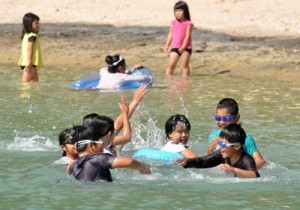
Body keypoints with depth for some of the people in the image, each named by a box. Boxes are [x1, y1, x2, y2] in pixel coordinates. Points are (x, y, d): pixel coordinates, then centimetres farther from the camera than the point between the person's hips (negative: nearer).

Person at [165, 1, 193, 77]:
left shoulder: (188, 24, -7)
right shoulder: (173, 23, 7)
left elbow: (187, 36, -12)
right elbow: (170, 35, 10)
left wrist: (183, 47, -20)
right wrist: (167, 45, 1)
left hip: (186, 48, -3)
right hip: (175, 47, 3)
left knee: (185, 66, 2)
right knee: (171, 65, 0)